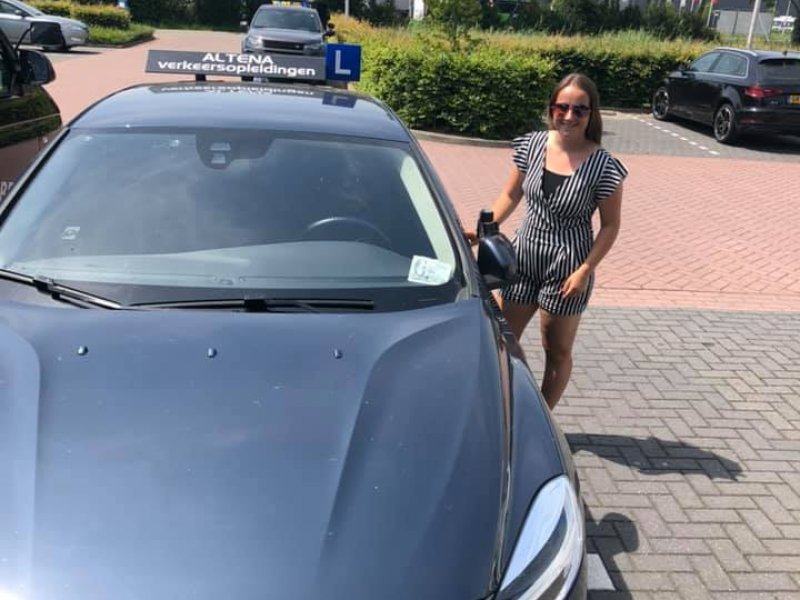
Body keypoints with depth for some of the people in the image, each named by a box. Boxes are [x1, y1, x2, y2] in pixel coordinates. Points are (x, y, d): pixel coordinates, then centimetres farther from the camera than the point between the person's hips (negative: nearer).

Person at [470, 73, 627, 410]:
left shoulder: (604, 166, -15)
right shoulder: (532, 146, -4)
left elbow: (610, 226, -8)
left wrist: (584, 271, -16)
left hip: (566, 267, -4)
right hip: (522, 257, 4)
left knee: (557, 352, 12)